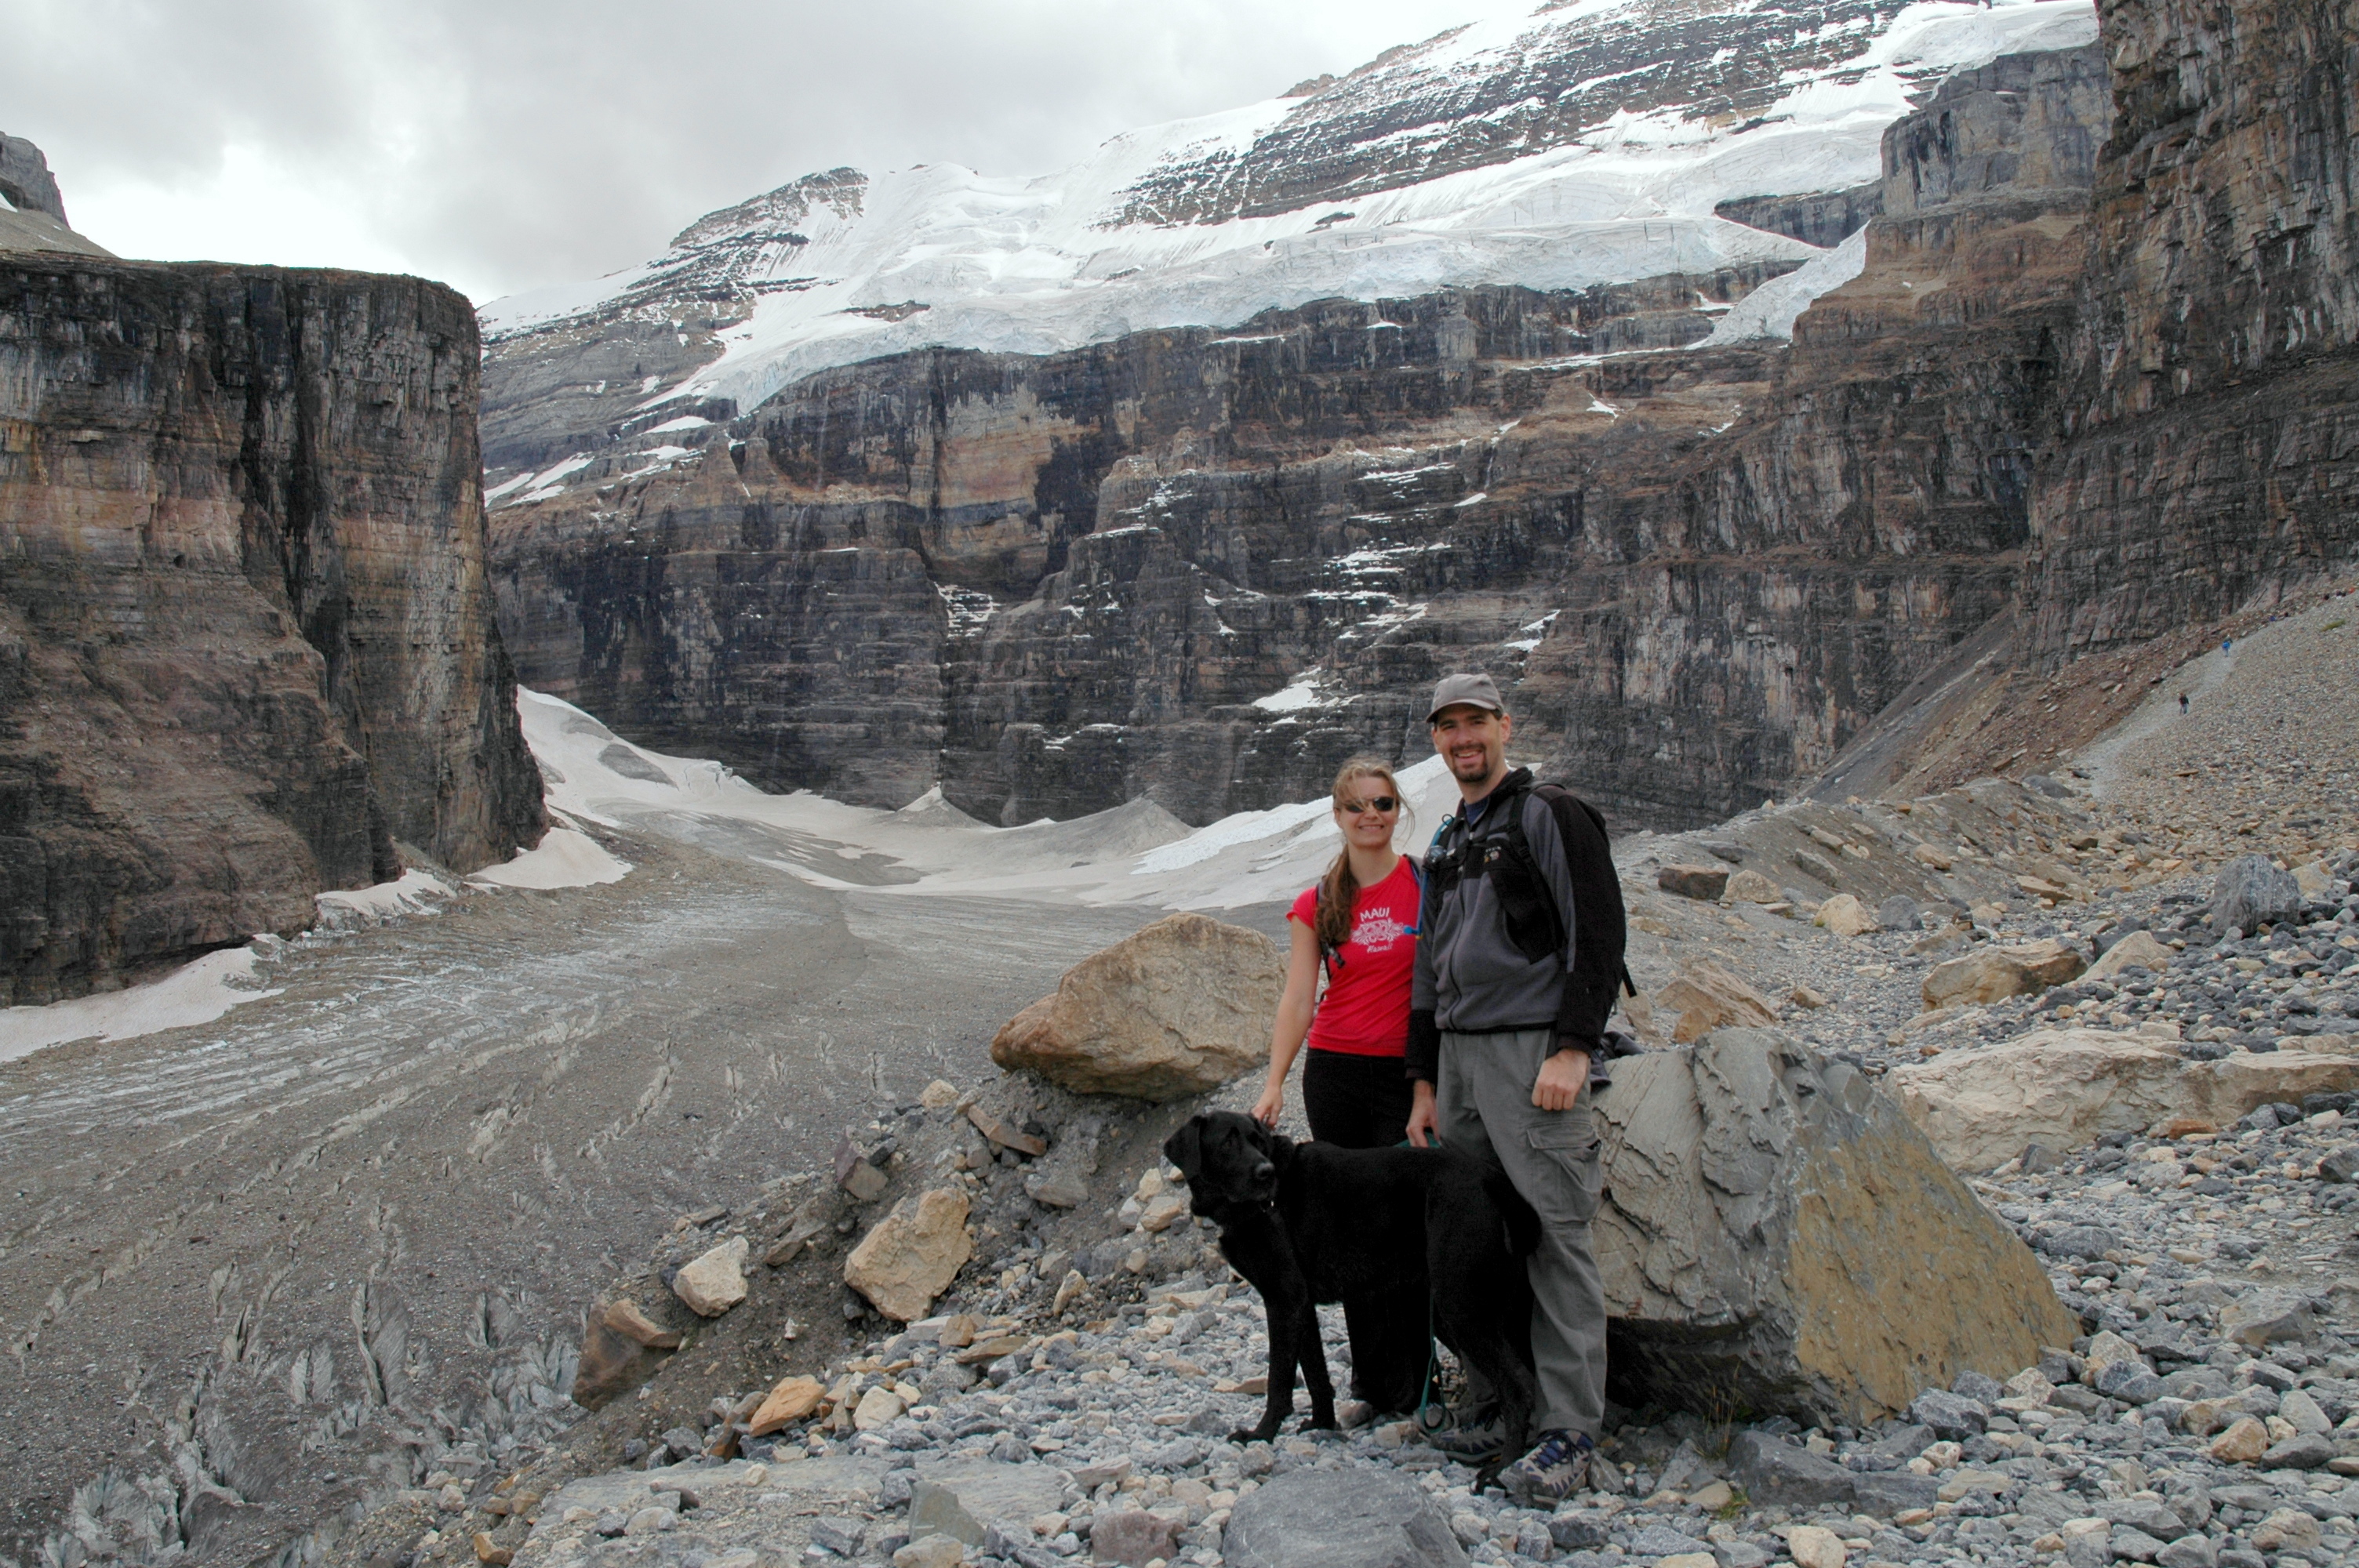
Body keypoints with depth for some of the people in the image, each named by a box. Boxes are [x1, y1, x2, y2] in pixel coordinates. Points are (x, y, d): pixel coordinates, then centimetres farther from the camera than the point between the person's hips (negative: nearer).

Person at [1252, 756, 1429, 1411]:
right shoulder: (1318, 904, 5)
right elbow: (1297, 1001, 3)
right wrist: (1274, 1083, -7)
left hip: (1406, 1073, -2)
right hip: (1333, 1074, 2)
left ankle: (1409, 1382, 7)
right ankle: (1372, 1376, 18)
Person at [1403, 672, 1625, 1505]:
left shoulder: (1550, 817, -3)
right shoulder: (1446, 844, 20)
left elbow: (1598, 937, -11)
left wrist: (1573, 1048, -18)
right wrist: (1424, 1079, 18)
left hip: (1534, 1053, -8)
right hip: (1458, 1059, 8)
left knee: (1555, 1237, -7)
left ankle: (1569, 1432, 0)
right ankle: (1493, 1402, 21)